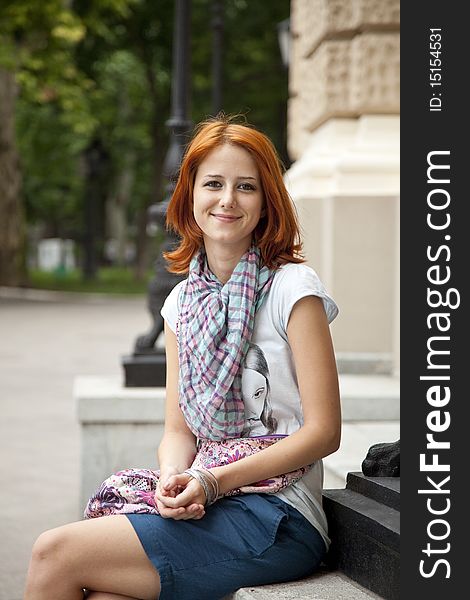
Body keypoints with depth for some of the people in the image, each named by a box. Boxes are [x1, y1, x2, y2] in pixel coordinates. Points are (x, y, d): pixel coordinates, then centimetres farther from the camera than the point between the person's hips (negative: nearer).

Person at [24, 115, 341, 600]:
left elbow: (323, 431, -9)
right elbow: (179, 429, 13)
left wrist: (213, 481, -16)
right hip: (203, 504, 5)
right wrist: (172, 480, -10)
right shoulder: (182, 301, 13)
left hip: (276, 519, -5)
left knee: (55, 553, -16)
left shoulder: (291, 287, -6)